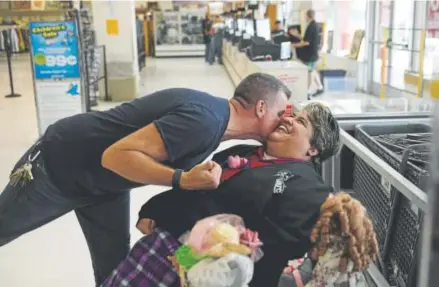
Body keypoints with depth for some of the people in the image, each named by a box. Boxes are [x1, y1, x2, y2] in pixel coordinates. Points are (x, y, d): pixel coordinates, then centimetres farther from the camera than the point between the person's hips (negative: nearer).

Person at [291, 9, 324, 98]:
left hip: (310, 54, -9)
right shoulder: (315, 25, 10)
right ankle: (320, 88, 27)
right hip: (313, 53, 9)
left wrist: (295, 45, -14)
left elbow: (306, 42, -23)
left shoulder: (311, 27, -20)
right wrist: (299, 36, 19)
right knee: (312, 71, 19)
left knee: (309, 72, -4)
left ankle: (308, 92, 2)